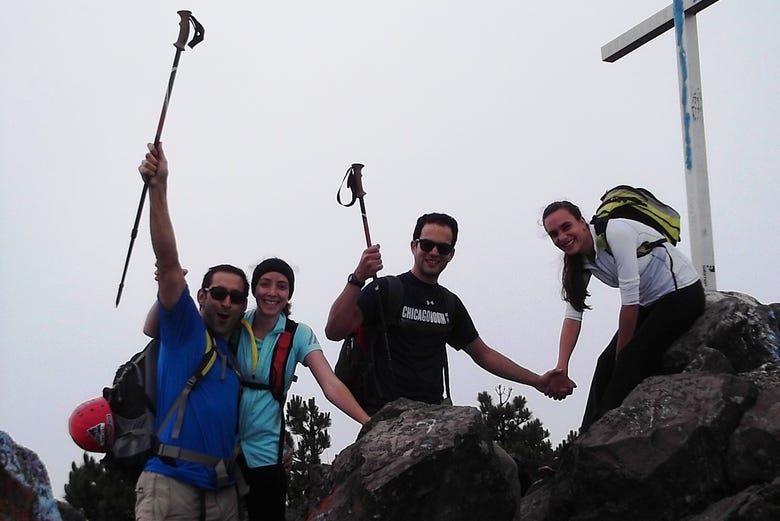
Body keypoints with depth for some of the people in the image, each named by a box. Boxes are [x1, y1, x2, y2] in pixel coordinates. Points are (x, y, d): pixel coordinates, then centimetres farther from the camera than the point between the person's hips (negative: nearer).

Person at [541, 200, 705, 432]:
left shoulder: (615, 232, -26)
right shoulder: (580, 261, -1)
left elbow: (630, 299, -25)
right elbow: (573, 314, -6)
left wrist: (622, 354, -15)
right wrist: (562, 368, -19)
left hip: (682, 293, -8)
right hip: (650, 304, 8)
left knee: (631, 362, -15)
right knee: (607, 363, -1)